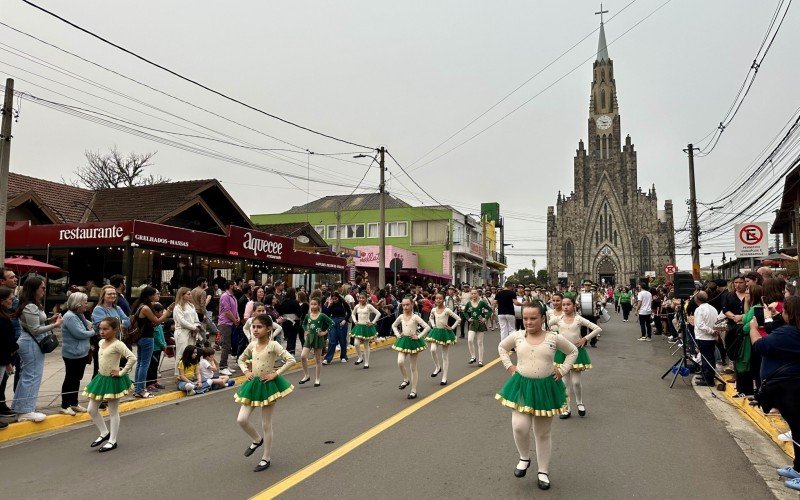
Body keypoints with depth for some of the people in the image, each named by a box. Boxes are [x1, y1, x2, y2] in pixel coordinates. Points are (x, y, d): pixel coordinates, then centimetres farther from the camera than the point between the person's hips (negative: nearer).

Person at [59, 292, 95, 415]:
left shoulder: (79, 315, 10)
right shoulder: (70, 316, -19)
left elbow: (87, 327, 18)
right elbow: (79, 334, -24)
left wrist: (90, 327, -4)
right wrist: (92, 332, -7)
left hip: (81, 353, 9)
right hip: (72, 354, -9)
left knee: (77, 379, 16)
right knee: (70, 379, 2)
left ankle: (74, 403, 27)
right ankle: (65, 406, 13)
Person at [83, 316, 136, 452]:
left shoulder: (118, 344, -20)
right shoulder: (101, 343, 5)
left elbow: (132, 358, -30)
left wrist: (122, 372, -23)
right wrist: (103, 369, 13)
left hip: (113, 380, -8)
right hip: (101, 378, 8)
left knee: (113, 412, 4)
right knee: (92, 410, 12)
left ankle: (112, 441, 16)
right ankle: (104, 433, 30)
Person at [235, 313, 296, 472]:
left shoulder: (273, 345, -16)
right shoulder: (252, 345, 2)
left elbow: (291, 360, -23)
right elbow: (241, 359, 20)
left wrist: (275, 374, -21)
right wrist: (246, 371, 3)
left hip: (268, 385, -5)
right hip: (253, 384, 5)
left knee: (266, 425, 5)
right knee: (242, 420, -2)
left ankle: (266, 459, 21)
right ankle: (257, 440, 27)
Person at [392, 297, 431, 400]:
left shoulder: (415, 317, -12)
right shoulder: (401, 317, 2)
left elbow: (427, 327, -17)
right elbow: (394, 325, 20)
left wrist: (418, 336, -16)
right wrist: (397, 334, 6)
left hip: (413, 342, -4)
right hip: (403, 341, 4)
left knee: (413, 367, 5)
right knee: (400, 362, -19)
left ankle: (413, 391, 13)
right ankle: (405, 380, 10)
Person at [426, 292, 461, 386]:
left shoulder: (447, 310, -12)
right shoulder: (434, 310, 1)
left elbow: (458, 319, -11)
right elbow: (431, 318, 23)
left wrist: (452, 327, -11)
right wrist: (433, 326, 8)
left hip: (445, 332, -3)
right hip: (436, 332, 3)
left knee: (445, 356, 4)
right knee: (433, 350, -21)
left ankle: (444, 378, 10)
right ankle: (438, 367, 5)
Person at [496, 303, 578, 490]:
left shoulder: (554, 338, -8)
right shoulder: (517, 336, -4)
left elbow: (573, 351, 8)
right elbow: (502, 347, 15)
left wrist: (562, 371, 0)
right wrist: (509, 366, 5)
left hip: (545, 387, 0)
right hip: (521, 386, 1)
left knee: (543, 434, 12)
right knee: (519, 426, -17)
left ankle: (543, 472, 30)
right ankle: (524, 458, 13)